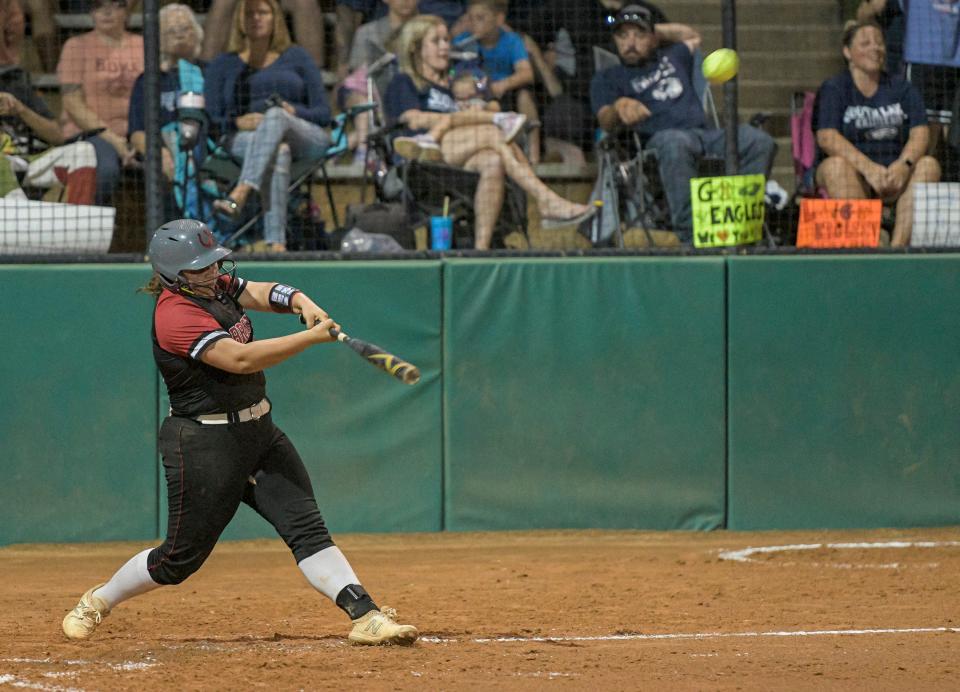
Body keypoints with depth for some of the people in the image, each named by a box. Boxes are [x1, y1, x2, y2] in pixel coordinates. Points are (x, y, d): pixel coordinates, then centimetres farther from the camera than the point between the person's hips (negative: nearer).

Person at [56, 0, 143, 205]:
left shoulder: (142, 46, 15)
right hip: (89, 133, -2)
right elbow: (73, 104, -2)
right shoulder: (77, 46, 6)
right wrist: (111, 139, -13)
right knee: (106, 169, -37)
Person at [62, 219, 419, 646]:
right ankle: (98, 602, 25)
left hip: (258, 433, 8)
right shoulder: (176, 314, -22)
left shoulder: (214, 286, 7)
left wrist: (303, 304, -23)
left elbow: (261, 293, 0)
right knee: (182, 556, 2)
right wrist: (313, 337, -30)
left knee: (307, 527, -4)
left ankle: (365, 616, -13)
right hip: (204, 446, -8)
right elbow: (241, 358, -30)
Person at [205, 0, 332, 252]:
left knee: (275, 117, -37)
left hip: (305, 136, 1)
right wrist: (238, 122, -13)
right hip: (245, 139, -1)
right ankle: (275, 242, -59)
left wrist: (292, 112, -9)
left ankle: (239, 195, -59)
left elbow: (323, 113, 13)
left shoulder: (296, 58, 22)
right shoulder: (223, 66, 21)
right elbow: (212, 120, 10)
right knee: (278, 151, -40)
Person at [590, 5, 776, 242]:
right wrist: (620, 106, -25)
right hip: (658, 138, -5)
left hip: (704, 133, 5)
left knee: (760, 142, -24)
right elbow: (606, 122, -1)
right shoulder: (607, 78, 18)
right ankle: (689, 236, -48)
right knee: (676, 143, -43)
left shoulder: (672, 56, 32)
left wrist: (659, 29, 43)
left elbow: (695, 38, 55)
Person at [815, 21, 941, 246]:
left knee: (929, 165, -24)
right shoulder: (833, 89, 3)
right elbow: (827, 137, -13)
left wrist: (904, 164, -23)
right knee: (837, 165, -34)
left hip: (894, 176, 3)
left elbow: (920, 134, 0)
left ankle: (898, 244, -37)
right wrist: (868, 167, -28)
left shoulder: (903, 89, 13)